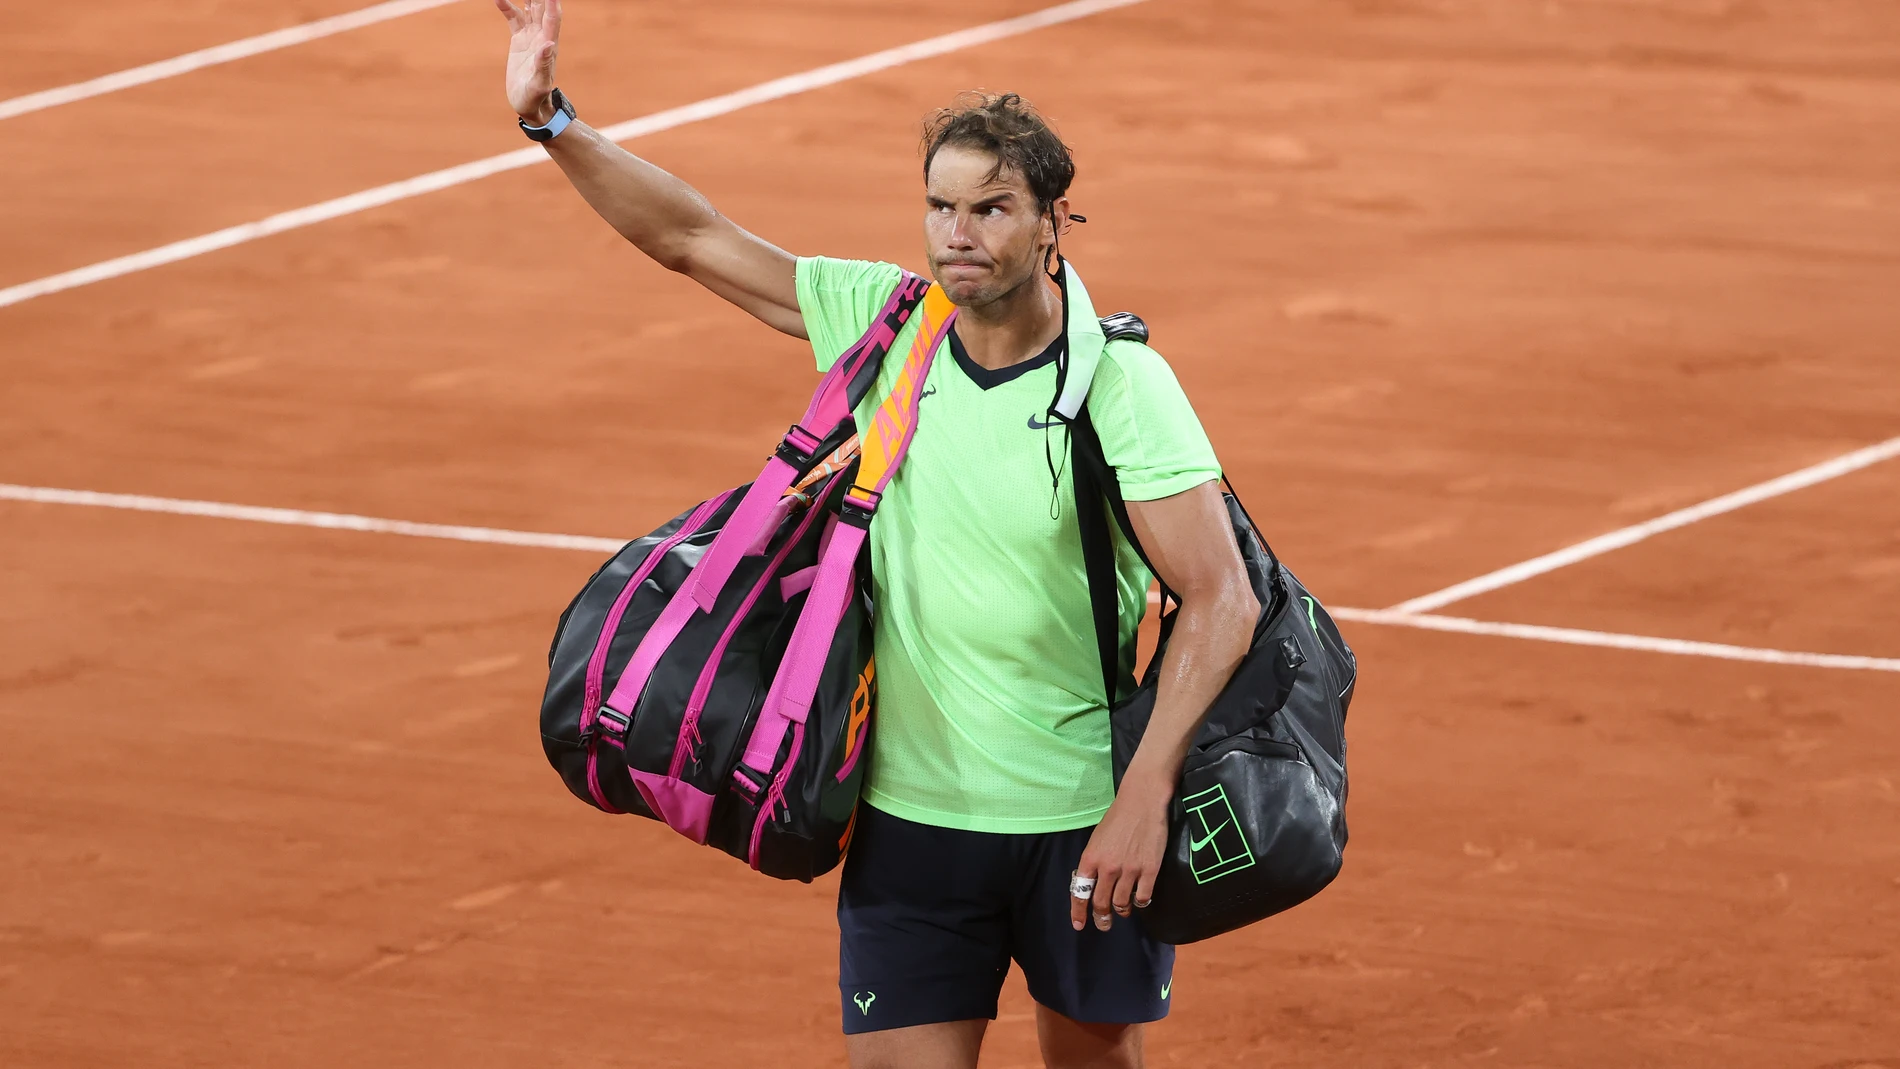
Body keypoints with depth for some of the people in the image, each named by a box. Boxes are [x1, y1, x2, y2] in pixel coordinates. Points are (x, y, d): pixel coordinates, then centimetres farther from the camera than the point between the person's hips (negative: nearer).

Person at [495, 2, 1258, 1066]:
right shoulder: (884, 320, -1)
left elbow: (1223, 598, -19)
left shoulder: (1121, 379, -14)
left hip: (1090, 827, -3)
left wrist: (1147, 791, -27)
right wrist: (553, 118, -7)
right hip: (911, 813, 3)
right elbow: (694, 237, 5)